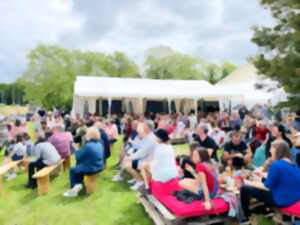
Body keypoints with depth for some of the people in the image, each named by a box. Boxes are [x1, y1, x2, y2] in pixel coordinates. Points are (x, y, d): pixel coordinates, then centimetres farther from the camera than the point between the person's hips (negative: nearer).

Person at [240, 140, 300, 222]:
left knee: (244, 189, -6)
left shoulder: (276, 164, -22)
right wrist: (263, 175, 20)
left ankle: (247, 216, 15)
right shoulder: (292, 164, 5)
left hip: (282, 200, -9)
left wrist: (249, 183, -3)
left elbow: (267, 186, -16)